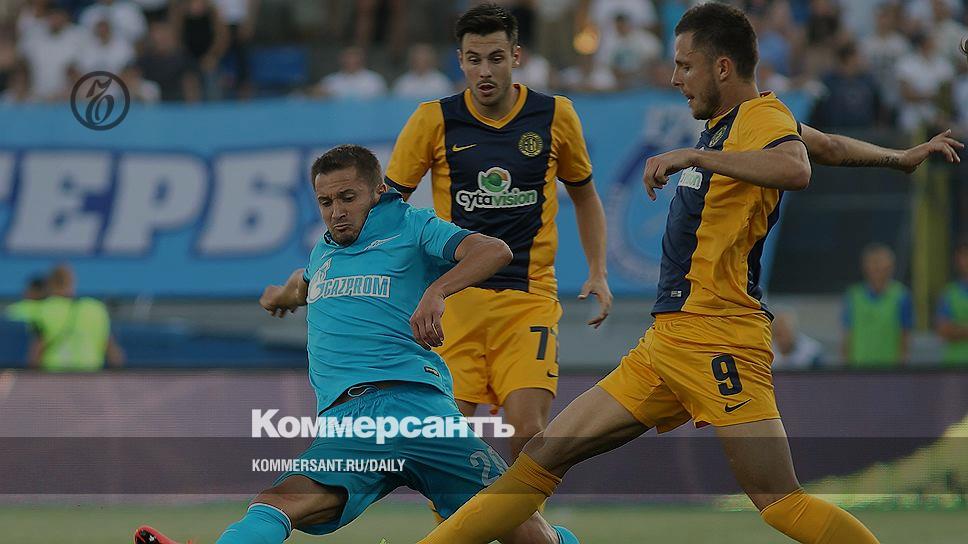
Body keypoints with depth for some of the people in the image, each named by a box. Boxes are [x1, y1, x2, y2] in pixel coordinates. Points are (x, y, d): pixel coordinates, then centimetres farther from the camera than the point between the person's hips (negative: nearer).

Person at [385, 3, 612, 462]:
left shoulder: (555, 116, 3)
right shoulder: (434, 120, -1)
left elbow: (584, 197, 19)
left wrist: (597, 273, 10)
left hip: (529, 296, 0)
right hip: (453, 299, 0)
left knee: (527, 428, -15)